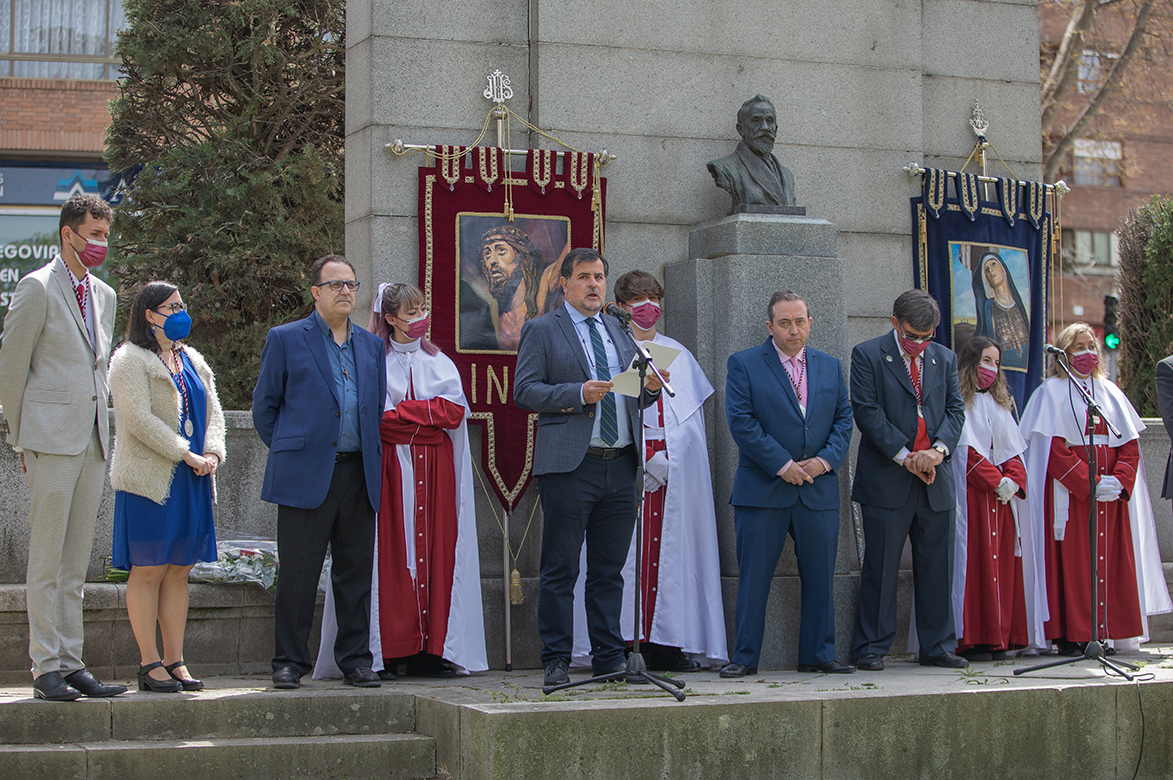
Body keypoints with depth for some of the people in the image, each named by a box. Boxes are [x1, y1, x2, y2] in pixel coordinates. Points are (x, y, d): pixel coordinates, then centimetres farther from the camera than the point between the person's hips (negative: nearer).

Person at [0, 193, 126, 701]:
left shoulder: (104, 295, 17)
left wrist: (99, 429, 16)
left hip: (92, 440, 7)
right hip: (51, 439, -7)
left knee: (75, 563, 8)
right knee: (46, 561, -5)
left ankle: (71, 664, 11)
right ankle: (46, 668, -1)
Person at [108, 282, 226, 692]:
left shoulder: (192, 361, 18)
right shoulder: (130, 361, -5)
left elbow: (212, 411, 15)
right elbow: (139, 419, -15)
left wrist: (212, 453, -5)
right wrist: (188, 455, -17)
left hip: (191, 481, 7)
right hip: (149, 479, -7)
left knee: (178, 571, 7)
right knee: (148, 571, -4)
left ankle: (175, 661, 9)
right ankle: (150, 663, -1)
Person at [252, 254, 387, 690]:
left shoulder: (372, 346, 16)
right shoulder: (286, 340, 4)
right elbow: (264, 406, 6)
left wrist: (373, 460, 12)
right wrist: (287, 452, 5)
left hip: (358, 473, 4)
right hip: (306, 475, -4)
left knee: (356, 571, 6)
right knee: (298, 572, -2)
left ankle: (355, 660, 13)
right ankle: (289, 662, 7)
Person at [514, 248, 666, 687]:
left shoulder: (619, 330, 20)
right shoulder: (541, 330, 3)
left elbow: (635, 396, 22)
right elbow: (525, 391, -6)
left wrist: (652, 388, 0)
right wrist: (578, 394, -17)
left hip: (620, 466, 5)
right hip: (571, 465, -5)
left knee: (610, 569, 9)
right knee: (560, 570, -1)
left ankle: (609, 658, 16)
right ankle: (556, 662, 6)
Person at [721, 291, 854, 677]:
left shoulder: (830, 366, 14)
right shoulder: (743, 364, 0)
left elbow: (843, 418, 11)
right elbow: (741, 421, -8)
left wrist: (826, 459, -6)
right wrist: (782, 465, -13)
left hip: (819, 489, 4)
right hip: (762, 489, -4)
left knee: (820, 577, 7)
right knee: (753, 577, -1)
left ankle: (818, 655, 16)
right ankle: (744, 657, 6)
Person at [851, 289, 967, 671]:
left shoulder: (945, 359, 14)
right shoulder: (867, 355, -1)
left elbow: (955, 409, 8)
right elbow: (866, 411, -9)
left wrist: (939, 449, -11)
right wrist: (904, 456, -14)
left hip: (935, 481, 5)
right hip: (886, 480, -4)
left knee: (936, 568, 8)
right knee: (880, 568, -2)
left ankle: (937, 647, 17)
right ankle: (871, 649, 6)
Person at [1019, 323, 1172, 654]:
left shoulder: (1109, 392, 16)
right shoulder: (1051, 391, 1)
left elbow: (1130, 444, 10)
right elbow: (1054, 447, -9)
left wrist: (1119, 480, -8)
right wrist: (1090, 483, -17)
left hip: (1112, 489, 5)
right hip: (1069, 490, -5)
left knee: (1110, 558, 1)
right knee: (1072, 560, -7)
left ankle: (1103, 630, 5)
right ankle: (1070, 635, -6)